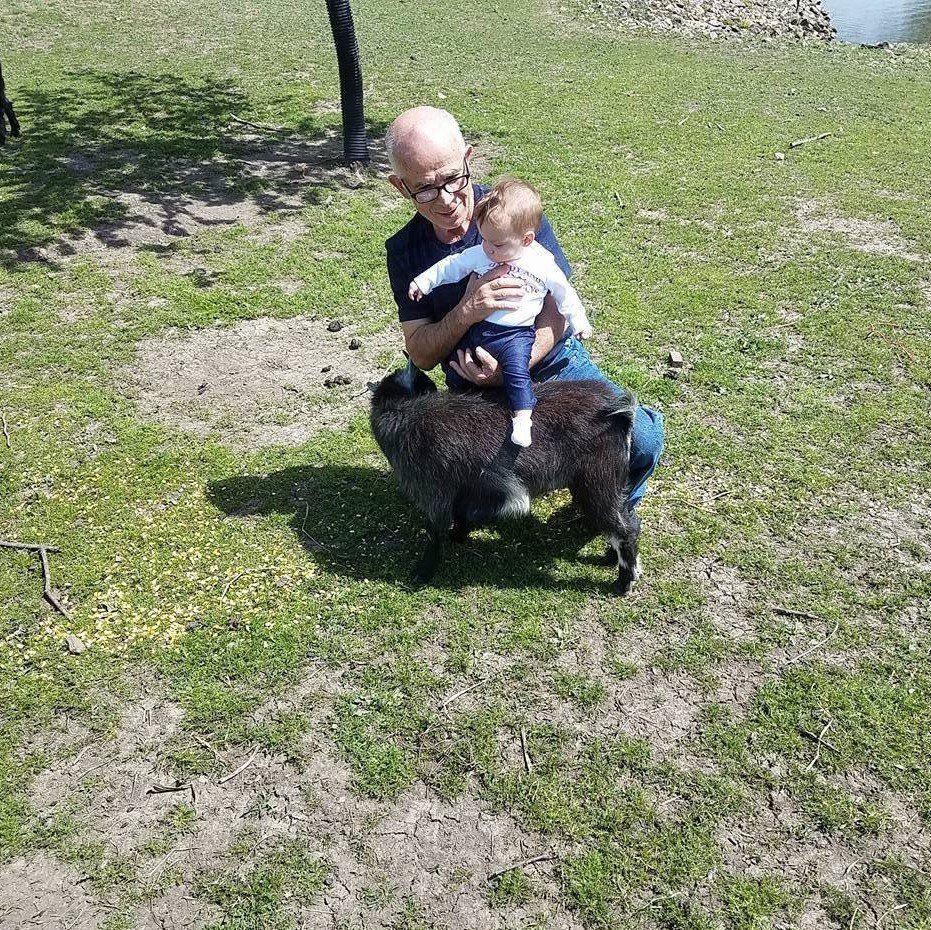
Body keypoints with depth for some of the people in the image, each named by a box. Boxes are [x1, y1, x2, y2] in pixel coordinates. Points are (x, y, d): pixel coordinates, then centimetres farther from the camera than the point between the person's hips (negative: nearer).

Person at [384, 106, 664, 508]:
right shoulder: (404, 251, -4)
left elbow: (557, 309, -11)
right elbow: (421, 354, -7)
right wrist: (466, 312, -28)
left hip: (553, 361, -1)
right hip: (477, 387, 2)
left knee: (639, 441, -22)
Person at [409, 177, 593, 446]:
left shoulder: (543, 264, -6)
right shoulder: (479, 254, 1)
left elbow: (563, 293, 5)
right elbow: (451, 266, 12)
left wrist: (579, 322, 10)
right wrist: (423, 281, 12)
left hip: (515, 333, -4)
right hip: (476, 328, 4)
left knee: (517, 370, -28)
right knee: (456, 371, 11)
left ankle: (522, 418, -25)